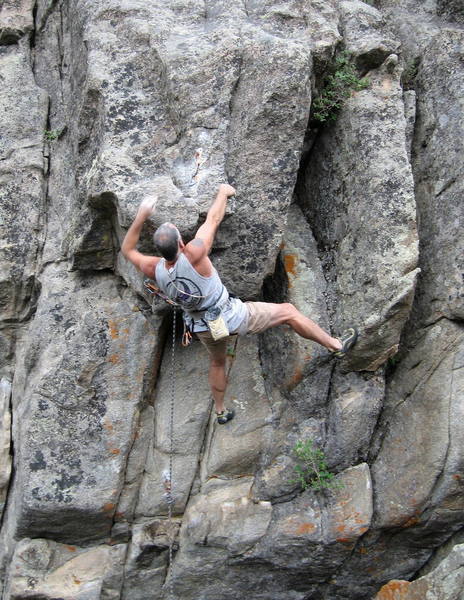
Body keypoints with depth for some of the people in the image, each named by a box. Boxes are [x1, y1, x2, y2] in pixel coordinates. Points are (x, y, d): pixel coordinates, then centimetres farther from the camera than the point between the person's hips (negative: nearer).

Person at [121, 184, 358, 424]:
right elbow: (213, 219, -19)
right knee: (288, 311, 12)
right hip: (233, 318, -5)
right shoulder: (193, 254, -35)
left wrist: (141, 216, -9)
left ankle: (220, 411, 51)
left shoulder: (155, 270, -22)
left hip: (203, 328, 5)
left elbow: (127, 249, -3)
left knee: (217, 362, 34)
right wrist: (223, 192, -1)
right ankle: (336, 344, 24)